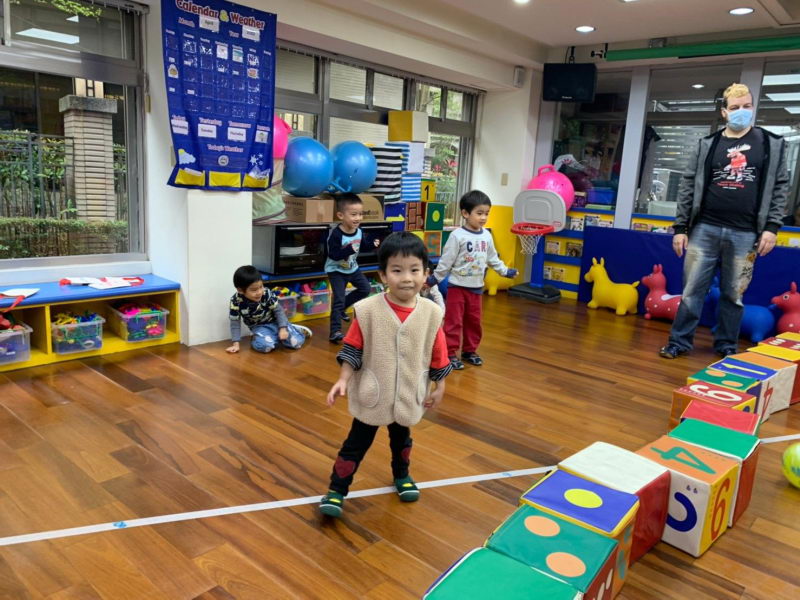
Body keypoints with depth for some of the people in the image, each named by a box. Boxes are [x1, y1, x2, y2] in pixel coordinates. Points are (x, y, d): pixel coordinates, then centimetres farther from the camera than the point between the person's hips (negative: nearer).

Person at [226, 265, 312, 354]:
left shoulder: (267, 294, -25)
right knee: (263, 346, -31)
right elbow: (235, 323, -15)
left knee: (296, 342, -12)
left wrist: (282, 328, -20)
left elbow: (278, 310, -12)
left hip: (276, 322, 0)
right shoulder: (236, 301, -24)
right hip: (259, 327, 0)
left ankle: (294, 329, 22)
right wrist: (235, 343, -17)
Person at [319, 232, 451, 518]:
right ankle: (336, 490, 24)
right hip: (372, 394, -3)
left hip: (409, 395, 3)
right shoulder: (368, 310, -18)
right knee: (356, 443, 8)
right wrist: (343, 380, -16)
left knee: (402, 439, 26)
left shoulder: (431, 313, -12)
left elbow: (438, 355, -2)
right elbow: (352, 349, -10)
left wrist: (439, 387, 4)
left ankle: (402, 476, 52)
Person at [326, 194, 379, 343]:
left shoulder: (359, 231, -7)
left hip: (352, 268, 7)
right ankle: (335, 332, -6)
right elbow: (333, 255, -33)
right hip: (336, 270, -7)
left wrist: (373, 244, -11)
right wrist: (350, 250, -44)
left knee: (365, 289, 15)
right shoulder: (336, 234, -29)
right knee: (339, 299, -11)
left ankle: (341, 308, 28)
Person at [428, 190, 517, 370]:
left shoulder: (487, 236, 4)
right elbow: (446, 261, -10)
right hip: (457, 286, -5)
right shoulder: (457, 236, -14)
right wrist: (434, 279, -8)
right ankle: (450, 354, 7)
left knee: (474, 321, 13)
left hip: (477, 287, 6)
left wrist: (505, 271, 19)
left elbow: (492, 258, 16)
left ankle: (469, 351, 26)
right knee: (454, 321, -1)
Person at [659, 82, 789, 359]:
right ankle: (679, 342, 12)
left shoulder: (773, 145, 6)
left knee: (733, 295, 8)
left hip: (745, 234, 0)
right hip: (704, 230, 0)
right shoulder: (707, 145, 6)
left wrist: (772, 227, -4)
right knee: (692, 291, 2)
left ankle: (726, 347, 21)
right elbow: (688, 186, 5)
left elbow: (780, 187, 5)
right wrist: (680, 227, 1)